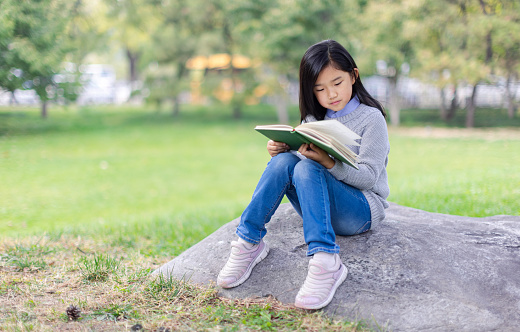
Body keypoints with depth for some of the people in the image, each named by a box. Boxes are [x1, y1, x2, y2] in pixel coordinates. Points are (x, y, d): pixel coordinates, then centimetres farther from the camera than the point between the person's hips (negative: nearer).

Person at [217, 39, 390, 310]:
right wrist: (281, 149, -10)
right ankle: (249, 242, -21)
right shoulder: (313, 119, 12)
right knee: (285, 160, -22)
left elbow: (369, 177, -14)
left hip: (362, 210, -5)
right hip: (320, 206, 5)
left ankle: (325, 263, -47)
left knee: (307, 169, -32)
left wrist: (328, 161, -29)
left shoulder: (371, 118, -5)